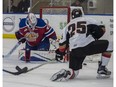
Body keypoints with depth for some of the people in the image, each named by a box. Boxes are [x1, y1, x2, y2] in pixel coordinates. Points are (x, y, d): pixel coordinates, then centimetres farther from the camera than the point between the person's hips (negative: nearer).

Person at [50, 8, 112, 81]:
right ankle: (102, 69, 15)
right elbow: (101, 29, 13)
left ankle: (66, 73, -22)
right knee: (107, 45, 18)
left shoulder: (67, 26, 24)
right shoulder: (88, 20, 18)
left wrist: (60, 53, 31)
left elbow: (63, 43, 17)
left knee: (74, 71, 14)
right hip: (88, 46, -3)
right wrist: (94, 36, 30)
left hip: (74, 51, 3)